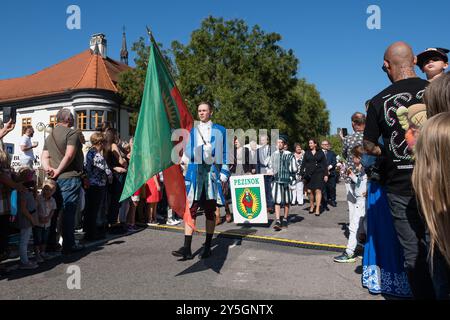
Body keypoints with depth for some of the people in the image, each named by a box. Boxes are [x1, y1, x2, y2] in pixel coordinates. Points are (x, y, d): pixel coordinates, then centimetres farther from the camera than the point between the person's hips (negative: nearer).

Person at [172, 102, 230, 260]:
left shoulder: (220, 131, 8)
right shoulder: (192, 131, 16)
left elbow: (225, 153, 4)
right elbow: (187, 152, 13)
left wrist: (224, 173, -4)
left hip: (212, 173, -2)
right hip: (195, 173, 2)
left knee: (210, 210, 6)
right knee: (190, 209, -6)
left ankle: (207, 247, 17)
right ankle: (187, 248, -5)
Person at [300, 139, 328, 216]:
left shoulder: (320, 152, 7)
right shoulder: (307, 153, 12)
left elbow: (325, 164, 6)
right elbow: (303, 164, 10)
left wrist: (326, 174, -1)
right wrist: (302, 174, 1)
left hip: (319, 174, -2)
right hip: (309, 174, 2)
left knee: (318, 190, -10)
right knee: (310, 191, 0)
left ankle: (317, 209, -9)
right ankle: (311, 206, 21)